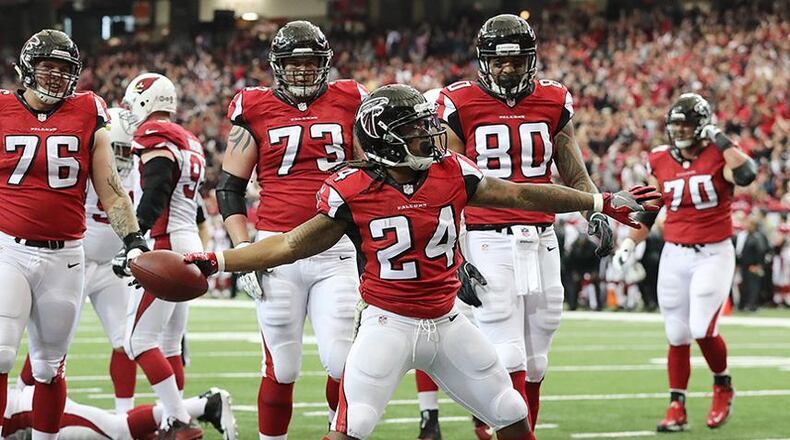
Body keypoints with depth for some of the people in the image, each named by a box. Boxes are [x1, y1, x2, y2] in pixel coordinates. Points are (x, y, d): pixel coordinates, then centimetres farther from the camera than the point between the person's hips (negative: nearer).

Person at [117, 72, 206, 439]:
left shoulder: (155, 138, -11)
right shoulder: (188, 143, 19)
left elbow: (153, 199, -22)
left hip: (166, 246, -10)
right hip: (190, 244, 10)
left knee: (139, 340, -10)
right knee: (168, 344, 13)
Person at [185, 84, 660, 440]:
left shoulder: (451, 173, -4)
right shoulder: (353, 191, -12)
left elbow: (520, 195, 4)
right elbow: (292, 244, -7)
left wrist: (604, 203, 6)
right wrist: (217, 261, -15)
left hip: (447, 321, 4)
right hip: (388, 324, -4)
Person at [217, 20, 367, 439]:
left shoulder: (348, 103, 7)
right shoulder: (254, 110, 4)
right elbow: (229, 187, 5)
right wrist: (243, 251, -3)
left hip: (336, 250, 1)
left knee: (342, 361, -5)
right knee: (281, 368, 3)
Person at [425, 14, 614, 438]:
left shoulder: (554, 102, 8)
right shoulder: (459, 105, -3)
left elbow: (575, 176, 17)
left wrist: (597, 214, -3)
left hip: (541, 241, 4)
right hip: (487, 241, -4)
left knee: (534, 360, 7)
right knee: (509, 359, -9)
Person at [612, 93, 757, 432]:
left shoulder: (719, 155, -7)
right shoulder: (660, 162, 6)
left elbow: (747, 175, -29)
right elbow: (649, 211, 15)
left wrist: (719, 138, -22)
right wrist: (630, 242, 6)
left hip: (714, 255, -4)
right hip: (674, 255, 4)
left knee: (703, 330, -14)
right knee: (677, 336, 5)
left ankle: (722, 385, 14)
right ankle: (677, 407, 14)